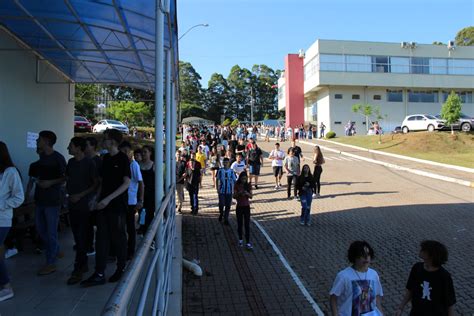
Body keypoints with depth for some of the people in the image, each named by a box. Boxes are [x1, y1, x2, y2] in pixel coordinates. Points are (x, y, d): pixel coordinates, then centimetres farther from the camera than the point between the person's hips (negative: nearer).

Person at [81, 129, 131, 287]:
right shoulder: (105, 158, 10)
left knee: (118, 237, 5)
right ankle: (99, 274, 10)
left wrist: (108, 198, -21)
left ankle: (121, 269, 23)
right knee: (102, 238, 5)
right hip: (103, 204, 6)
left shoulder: (123, 159, -10)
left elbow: (126, 183, -16)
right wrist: (96, 198, 7)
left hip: (117, 205, -6)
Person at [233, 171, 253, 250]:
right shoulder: (237, 186, -5)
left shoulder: (248, 185, -2)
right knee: (240, 224, 10)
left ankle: (248, 243, -2)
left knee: (247, 225, -3)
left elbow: (251, 196, -2)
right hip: (239, 207, 0)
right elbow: (234, 196, -7)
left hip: (246, 206, 0)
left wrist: (247, 193, -23)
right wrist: (239, 193, -26)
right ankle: (240, 239, 29)